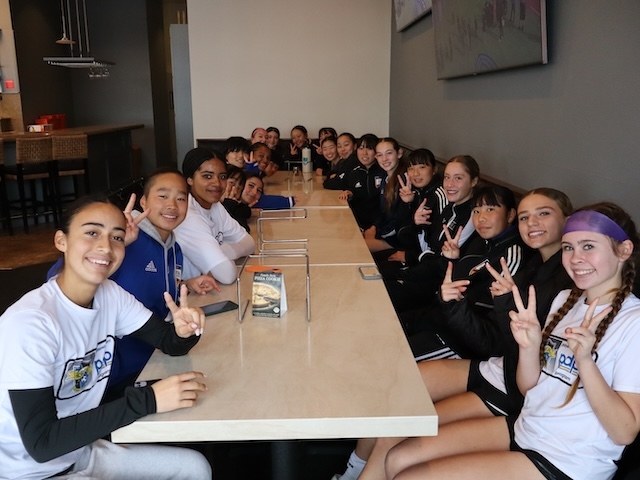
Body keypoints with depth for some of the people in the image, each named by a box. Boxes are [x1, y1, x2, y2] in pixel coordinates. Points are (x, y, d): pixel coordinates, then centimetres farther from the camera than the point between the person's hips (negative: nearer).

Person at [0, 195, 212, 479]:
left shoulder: (111, 295, -6)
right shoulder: (28, 322, -26)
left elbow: (169, 342, 0)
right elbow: (41, 443, -27)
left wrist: (183, 331, -24)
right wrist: (147, 400, -31)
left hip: (81, 451, 7)